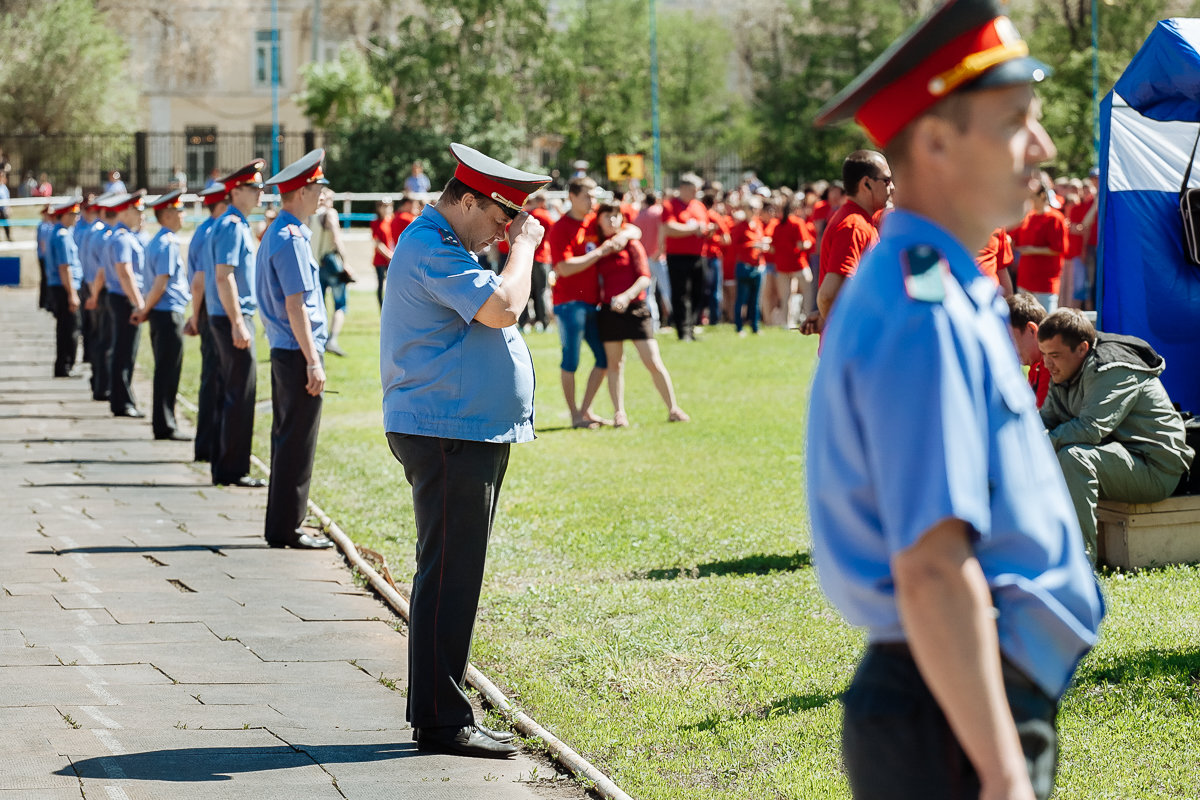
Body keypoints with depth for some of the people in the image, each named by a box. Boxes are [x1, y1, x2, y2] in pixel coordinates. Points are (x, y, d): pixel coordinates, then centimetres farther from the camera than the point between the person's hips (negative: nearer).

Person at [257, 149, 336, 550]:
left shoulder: (276, 233, 15)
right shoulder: (291, 238, -16)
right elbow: (295, 305, -20)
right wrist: (313, 361, -20)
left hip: (284, 351, 10)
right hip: (298, 352, -10)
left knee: (287, 438, 14)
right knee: (298, 442, -5)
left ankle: (282, 524, 20)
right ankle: (287, 528, -1)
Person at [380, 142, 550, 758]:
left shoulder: (442, 245, 19)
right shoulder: (432, 251, -16)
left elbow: (493, 313, 22)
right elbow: (503, 308, -25)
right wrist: (524, 246, -13)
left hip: (470, 435, 11)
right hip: (447, 436, -11)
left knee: (455, 576, 14)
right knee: (447, 577, -8)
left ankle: (441, 713, 21)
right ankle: (440, 719, -4)